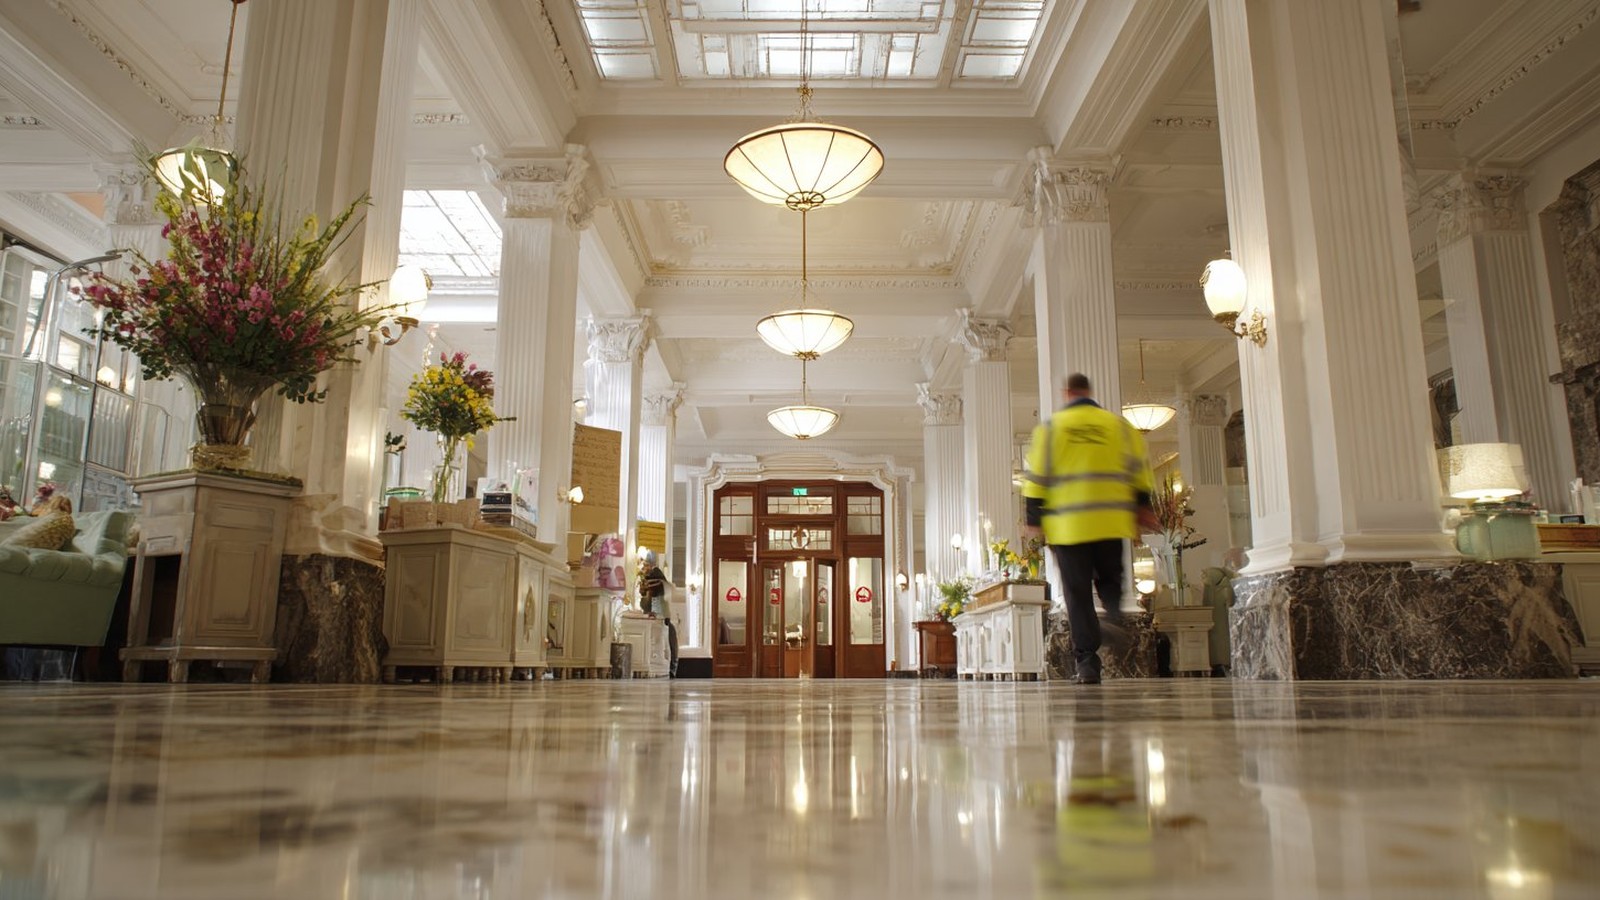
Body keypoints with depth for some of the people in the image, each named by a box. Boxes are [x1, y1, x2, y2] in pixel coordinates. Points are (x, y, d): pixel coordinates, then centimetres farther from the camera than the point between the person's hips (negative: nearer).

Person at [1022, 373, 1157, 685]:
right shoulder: (1118, 423, 9)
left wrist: (1034, 519, 5)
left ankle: (1087, 661, -2)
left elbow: (1036, 476, 1)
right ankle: (1115, 617, -16)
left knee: (1078, 594, 3)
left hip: (1067, 525, -1)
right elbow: (1138, 467, 8)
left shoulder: (1050, 427, 4)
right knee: (1110, 582, 16)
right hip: (1110, 522, 2)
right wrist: (1143, 507, 15)